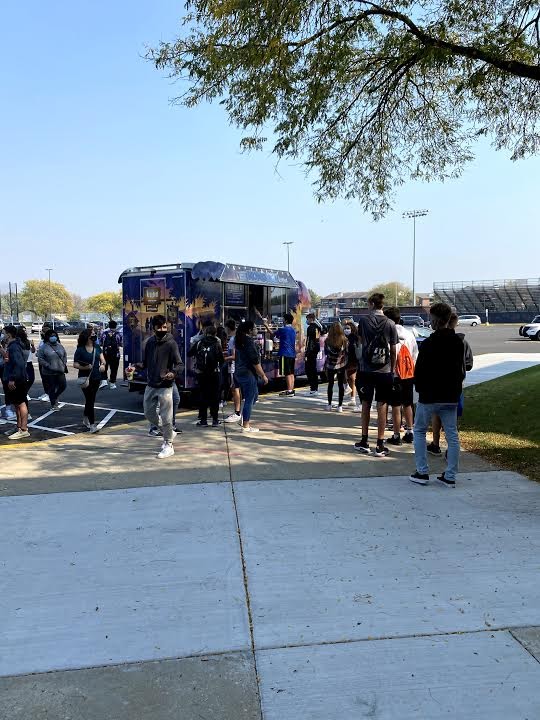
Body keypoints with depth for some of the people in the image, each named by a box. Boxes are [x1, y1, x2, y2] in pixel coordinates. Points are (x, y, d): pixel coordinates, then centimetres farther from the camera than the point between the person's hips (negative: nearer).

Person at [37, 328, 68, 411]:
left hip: (60, 371, 4)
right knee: (52, 389, 3)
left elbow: (65, 355, 20)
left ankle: (55, 397, 33)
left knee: (63, 386, 5)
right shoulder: (44, 347, -5)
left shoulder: (60, 346, 9)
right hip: (49, 372, -4)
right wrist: (48, 365, -15)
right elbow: (40, 359, -8)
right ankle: (53, 405, 18)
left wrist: (64, 364, 6)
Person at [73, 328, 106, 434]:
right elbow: (75, 364, -8)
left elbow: (102, 358, 0)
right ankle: (92, 425, -6)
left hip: (96, 378, 5)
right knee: (90, 400, -8)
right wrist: (85, 367, -23)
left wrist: (103, 364, -21)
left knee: (90, 400, 17)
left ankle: (85, 419, 37)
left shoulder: (97, 348, 7)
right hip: (85, 378, -5)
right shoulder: (80, 350, -8)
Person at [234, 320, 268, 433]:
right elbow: (255, 361, -20)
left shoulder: (239, 340, 11)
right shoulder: (249, 341, -18)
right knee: (249, 399, -1)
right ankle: (246, 426, 5)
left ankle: (245, 418, 23)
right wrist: (263, 375, -13)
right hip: (248, 373, -10)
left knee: (254, 395, 22)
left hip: (239, 372, 10)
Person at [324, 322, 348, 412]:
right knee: (341, 385, 9)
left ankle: (329, 404, 15)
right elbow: (347, 352, -2)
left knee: (330, 384, 11)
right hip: (341, 365, 0)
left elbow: (325, 353, 0)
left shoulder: (327, 341, -13)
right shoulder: (344, 340, -13)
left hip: (330, 365, 0)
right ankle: (340, 406, 11)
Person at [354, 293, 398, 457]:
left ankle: (364, 442, 19)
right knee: (382, 407, 3)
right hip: (384, 371, 0)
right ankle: (380, 446, 5)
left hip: (366, 370, 1)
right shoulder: (390, 324, -2)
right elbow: (393, 350, 1)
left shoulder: (363, 319, -3)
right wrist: (392, 369, 10)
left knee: (366, 405, 12)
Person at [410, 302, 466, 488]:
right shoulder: (458, 342, 4)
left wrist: (419, 388, 5)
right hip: (451, 396, 5)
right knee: (452, 435, 9)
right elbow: (462, 369, 10)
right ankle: (450, 476, 12)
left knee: (419, 431, 10)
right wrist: (456, 387, 17)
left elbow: (420, 370, -11)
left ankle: (422, 472, 8)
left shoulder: (429, 343, -15)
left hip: (430, 396, -5)